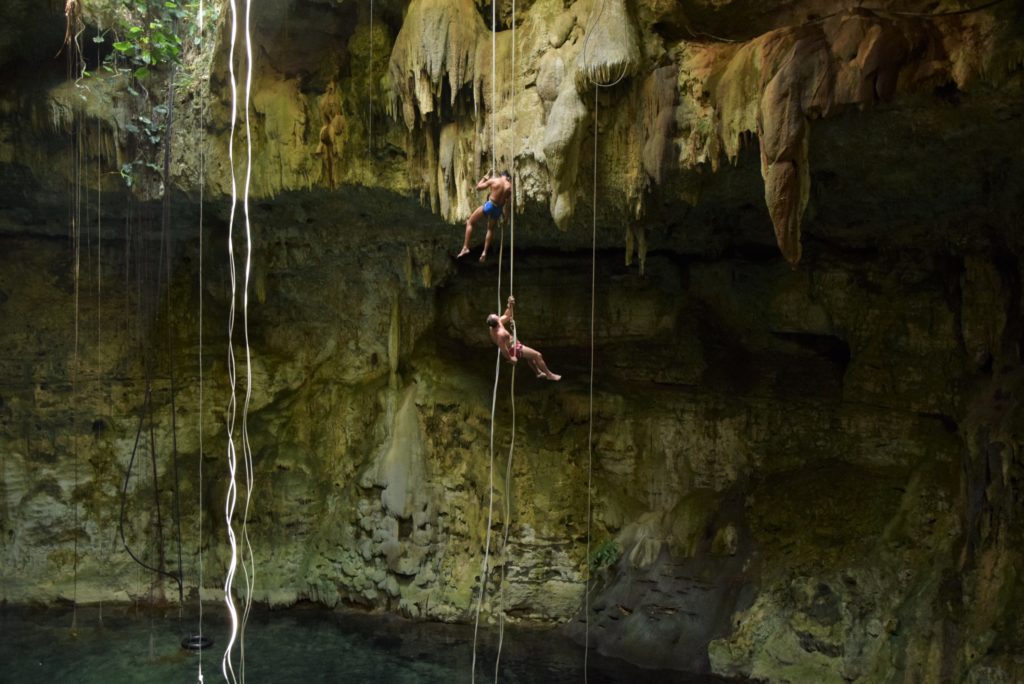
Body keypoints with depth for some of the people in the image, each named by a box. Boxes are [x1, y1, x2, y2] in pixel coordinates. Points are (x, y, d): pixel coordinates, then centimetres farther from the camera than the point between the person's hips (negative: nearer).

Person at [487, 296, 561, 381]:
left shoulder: (496, 324, -10)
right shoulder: (500, 334, -37)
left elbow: (506, 316, 5)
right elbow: (503, 349, -31)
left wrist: (510, 305, -9)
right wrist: (510, 358, -18)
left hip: (513, 345, 10)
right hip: (513, 350, -10)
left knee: (529, 355, 31)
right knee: (538, 355, -1)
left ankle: (538, 373, 46)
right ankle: (549, 375, 12)